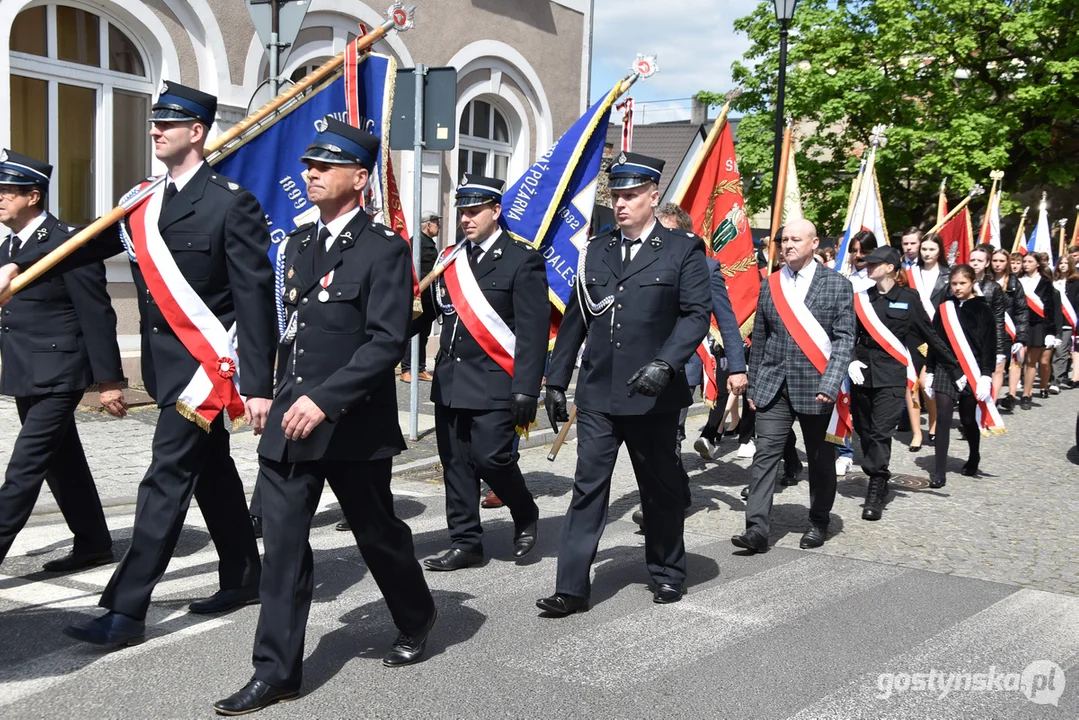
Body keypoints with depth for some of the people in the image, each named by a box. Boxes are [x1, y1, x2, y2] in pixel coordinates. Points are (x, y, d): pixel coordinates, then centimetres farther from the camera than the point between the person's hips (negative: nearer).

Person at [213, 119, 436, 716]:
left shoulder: (385, 250, -11)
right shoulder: (299, 242, 12)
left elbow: (387, 340, -19)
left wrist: (325, 400, -25)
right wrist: (283, 395, 15)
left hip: (353, 426, -5)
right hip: (290, 421, 6)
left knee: (377, 533, 13)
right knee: (282, 543, 3)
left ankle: (416, 621, 39)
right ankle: (276, 671, 11)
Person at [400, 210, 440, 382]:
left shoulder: (431, 243, 17)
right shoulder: (416, 242, -10)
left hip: (429, 297, 9)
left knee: (423, 334, 12)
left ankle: (421, 369, 18)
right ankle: (406, 370, 2)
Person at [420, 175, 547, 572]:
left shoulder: (522, 260, -5)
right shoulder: (451, 259, 13)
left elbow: (534, 331, -10)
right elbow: (436, 311, 11)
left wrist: (526, 390, -16)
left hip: (494, 383, -6)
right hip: (450, 381, 6)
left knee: (491, 457, -9)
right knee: (456, 464, 7)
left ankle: (526, 514, 20)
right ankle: (465, 543, 18)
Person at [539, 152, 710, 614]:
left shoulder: (683, 250, -1)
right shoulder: (595, 251, 11)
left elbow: (696, 314, -8)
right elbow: (575, 319, 12)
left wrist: (665, 363, -22)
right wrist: (556, 381, 10)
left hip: (653, 395, -3)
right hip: (597, 394, 3)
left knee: (661, 488, 12)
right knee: (588, 487, 1)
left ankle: (667, 572, 30)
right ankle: (572, 587, 4)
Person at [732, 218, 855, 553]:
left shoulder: (837, 284, 0)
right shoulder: (770, 285, 9)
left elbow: (845, 338, -6)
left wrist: (830, 383, -18)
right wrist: (753, 385, 10)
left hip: (816, 386, -2)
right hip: (773, 386, 2)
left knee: (820, 459, 10)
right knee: (765, 454, -6)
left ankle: (818, 522, 27)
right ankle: (757, 528, -7)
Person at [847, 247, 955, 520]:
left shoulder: (908, 298, 1)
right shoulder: (862, 298, 9)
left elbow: (929, 333, 6)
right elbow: (850, 335, 10)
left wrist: (954, 361, 6)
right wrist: (852, 360, -6)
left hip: (891, 375, -4)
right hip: (862, 372, 4)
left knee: (881, 432, -11)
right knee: (864, 431, 9)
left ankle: (876, 492, -9)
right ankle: (877, 481, 24)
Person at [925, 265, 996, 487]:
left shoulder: (983, 310, -3)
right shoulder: (944, 309, 6)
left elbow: (990, 345, -5)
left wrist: (986, 376, -11)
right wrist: (929, 371, 9)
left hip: (972, 373, -2)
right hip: (945, 369, 2)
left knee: (969, 420, 11)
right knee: (943, 420, -6)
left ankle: (974, 460, 36)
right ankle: (939, 472, -7)